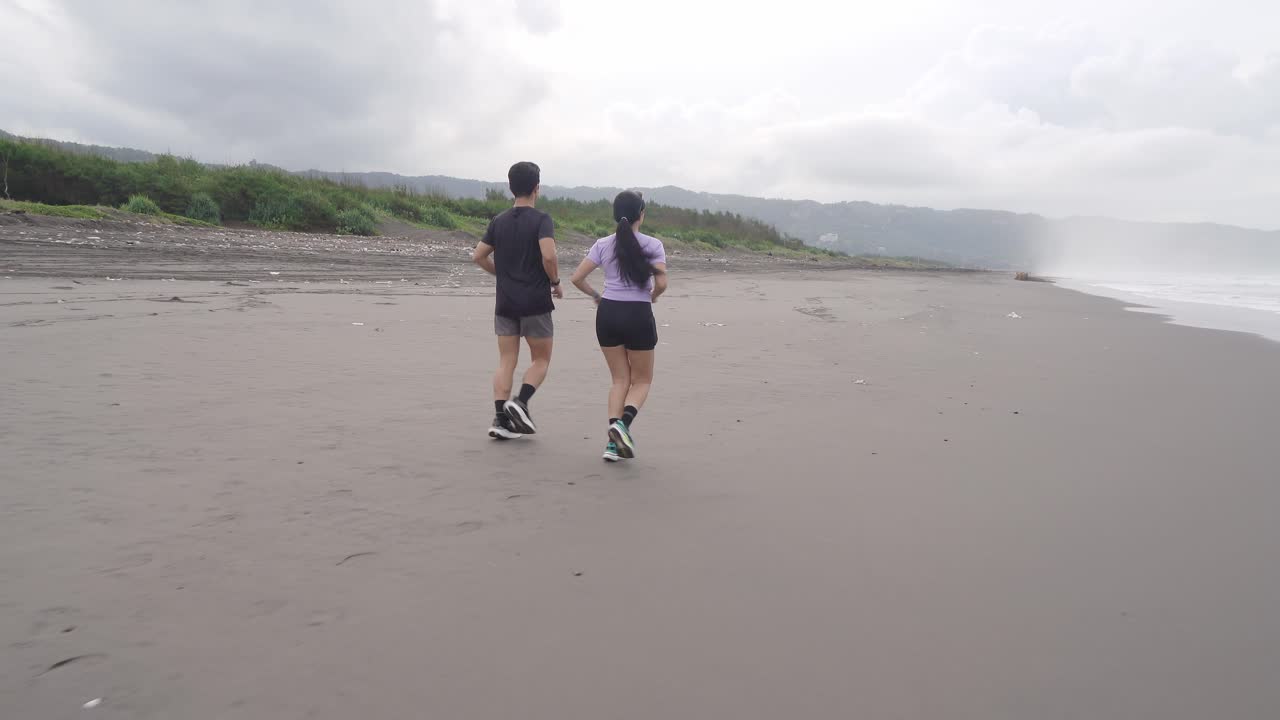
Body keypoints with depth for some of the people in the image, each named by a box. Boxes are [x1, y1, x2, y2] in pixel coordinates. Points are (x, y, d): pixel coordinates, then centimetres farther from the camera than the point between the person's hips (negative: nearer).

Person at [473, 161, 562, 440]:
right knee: (541, 359, 9)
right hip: (535, 301, -5)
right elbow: (548, 256, -22)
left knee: (506, 361, 6)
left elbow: (479, 256, 11)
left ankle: (501, 419, 1)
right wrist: (555, 282, -5)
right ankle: (520, 402, -10)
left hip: (505, 302, 5)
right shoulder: (541, 219, -8)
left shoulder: (499, 221, 9)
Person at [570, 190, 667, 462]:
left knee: (620, 379, 15)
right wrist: (652, 296, 8)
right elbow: (661, 283, -14)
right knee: (642, 381, 13)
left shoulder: (603, 245, 3)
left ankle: (613, 443, 5)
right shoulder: (653, 245, -5)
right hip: (638, 315, -3)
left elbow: (577, 278, 0)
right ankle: (623, 423, -15)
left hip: (608, 313, 4)